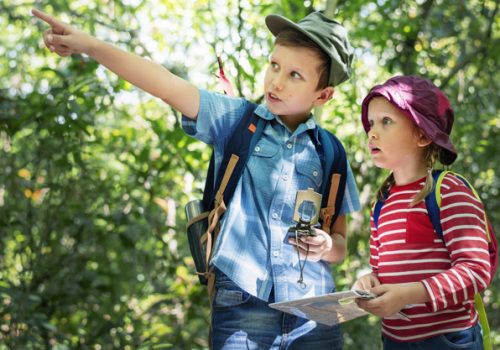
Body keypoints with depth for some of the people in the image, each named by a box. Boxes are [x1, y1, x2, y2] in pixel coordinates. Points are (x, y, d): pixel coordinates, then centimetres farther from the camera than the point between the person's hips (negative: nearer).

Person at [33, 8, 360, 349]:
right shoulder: (236, 120, 3)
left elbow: (340, 243, 12)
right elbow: (168, 86, -10)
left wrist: (327, 247, -12)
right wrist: (90, 45, -20)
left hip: (313, 316, 2)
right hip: (242, 307, -1)